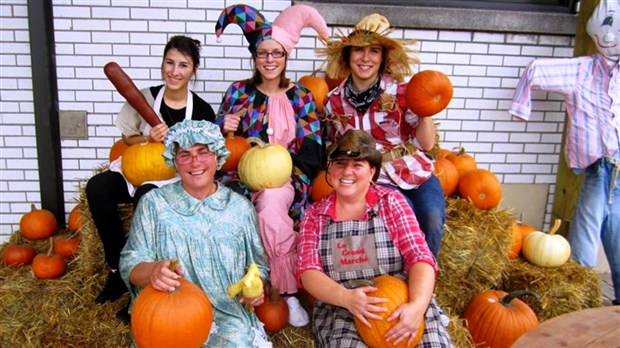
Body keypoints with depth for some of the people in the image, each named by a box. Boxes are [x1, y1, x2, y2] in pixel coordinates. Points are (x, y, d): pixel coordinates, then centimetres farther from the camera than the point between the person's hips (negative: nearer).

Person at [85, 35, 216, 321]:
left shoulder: (202, 110, -5)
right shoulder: (146, 97, -1)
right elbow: (128, 139, 8)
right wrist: (149, 139, -11)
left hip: (176, 179, -3)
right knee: (96, 187, -25)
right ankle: (117, 269, -12)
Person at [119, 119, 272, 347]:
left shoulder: (241, 207, 8)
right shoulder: (154, 203, 4)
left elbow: (258, 264, 14)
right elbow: (130, 264, -2)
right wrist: (152, 271, -24)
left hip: (229, 316, 1)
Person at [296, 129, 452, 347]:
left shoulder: (391, 201, 3)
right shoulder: (314, 215, 6)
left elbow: (419, 258, -4)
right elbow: (307, 271, -3)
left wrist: (417, 305, -23)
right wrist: (345, 297, -21)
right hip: (340, 310, 0)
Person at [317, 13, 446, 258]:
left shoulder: (401, 91, -4)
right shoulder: (334, 101, 3)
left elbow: (426, 144, -5)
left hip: (416, 172, 1)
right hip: (374, 180, 0)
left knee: (432, 218, -25)